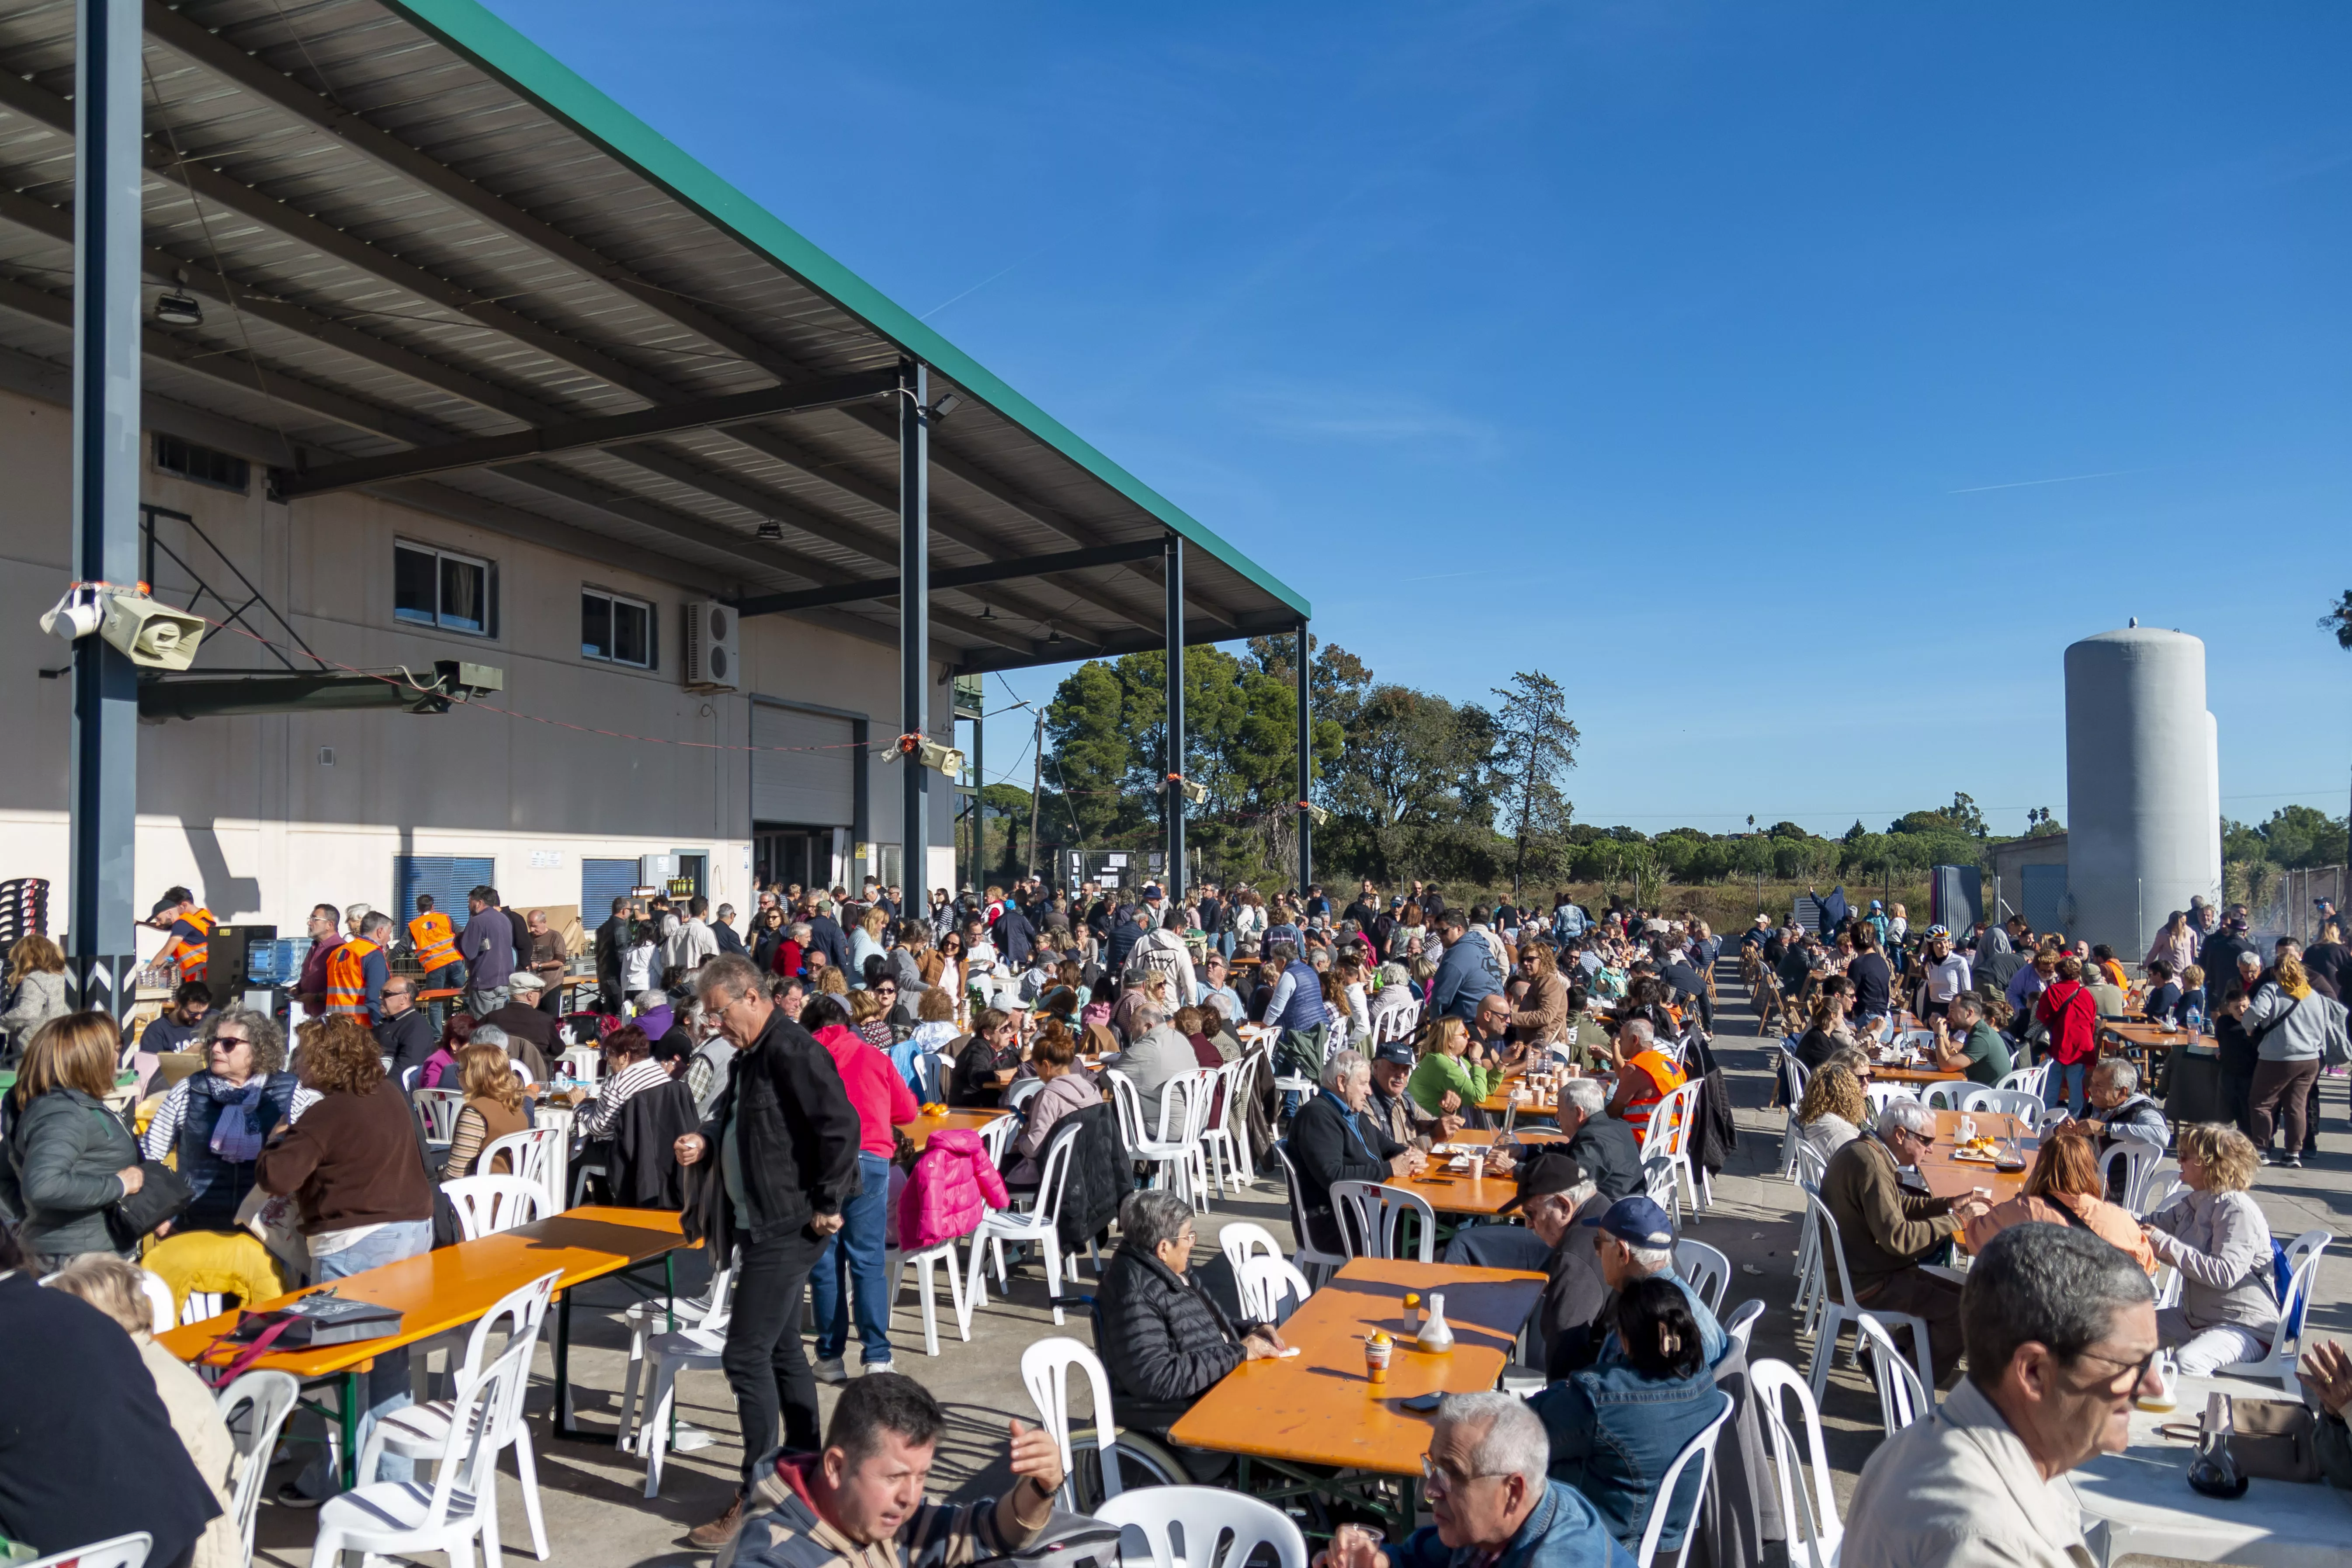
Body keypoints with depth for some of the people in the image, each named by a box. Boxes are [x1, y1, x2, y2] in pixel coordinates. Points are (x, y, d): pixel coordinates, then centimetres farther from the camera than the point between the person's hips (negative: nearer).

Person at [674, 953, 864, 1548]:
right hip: (764, 1225, 10)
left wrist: (828, 1206, -20)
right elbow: (732, 1117, 25)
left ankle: (757, 1498, 6)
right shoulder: (749, 1056, 12)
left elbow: (841, 1126, -25)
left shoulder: (792, 1052, -19)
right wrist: (705, 1140, 4)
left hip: (789, 1228, -10)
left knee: (747, 1355, -6)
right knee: (781, 1351, 18)